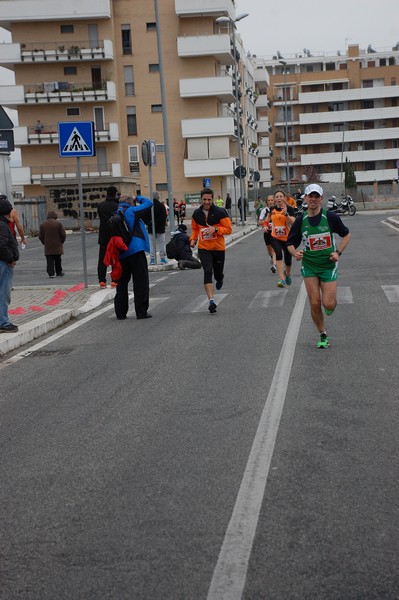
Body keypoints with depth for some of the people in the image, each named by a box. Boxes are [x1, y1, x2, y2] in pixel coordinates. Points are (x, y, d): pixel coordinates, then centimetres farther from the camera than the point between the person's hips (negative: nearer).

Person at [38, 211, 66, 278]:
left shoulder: (43, 225, 3)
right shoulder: (58, 223, -5)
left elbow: (40, 236, 4)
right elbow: (63, 235, -6)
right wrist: (61, 242, 10)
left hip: (48, 247, 1)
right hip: (57, 246, -1)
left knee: (49, 260, 0)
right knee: (58, 260, 12)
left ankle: (51, 273, -7)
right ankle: (59, 272, 20)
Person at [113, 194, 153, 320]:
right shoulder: (131, 211, -3)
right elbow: (148, 203, 3)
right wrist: (137, 198, 17)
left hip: (121, 253, 6)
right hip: (136, 249, -6)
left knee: (122, 282, 12)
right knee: (141, 282, 1)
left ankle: (120, 313, 13)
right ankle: (141, 312, -1)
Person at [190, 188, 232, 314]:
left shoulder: (220, 212, -9)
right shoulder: (196, 214, 2)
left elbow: (228, 229, -8)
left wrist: (215, 229, -23)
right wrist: (193, 239, -1)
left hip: (218, 247, -1)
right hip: (203, 248, 1)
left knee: (218, 273, 12)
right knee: (208, 272, -16)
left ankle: (220, 280, 53)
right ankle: (211, 301, -19)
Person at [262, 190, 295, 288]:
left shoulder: (289, 209, -10)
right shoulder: (272, 209, 1)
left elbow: (293, 223, -24)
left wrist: (286, 214, -36)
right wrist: (265, 225, 9)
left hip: (287, 238, -1)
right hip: (275, 237, 1)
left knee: (288, 260, 10)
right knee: (278, 254, -25)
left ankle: (287, 273, 47)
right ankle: (282, 279, -29)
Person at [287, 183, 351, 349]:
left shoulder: (331, 217, -7)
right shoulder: (300, 220, -3)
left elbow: (346, 234, 8)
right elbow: (290, 243, 5)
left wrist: (338, 252, -5)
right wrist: (295, 253, -17)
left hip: (328, 265, -1)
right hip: (309, 266, 1)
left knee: (328, 304, -10)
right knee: (315, 304, -3)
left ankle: (332, 304, 30)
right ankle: (323, 335, 17)